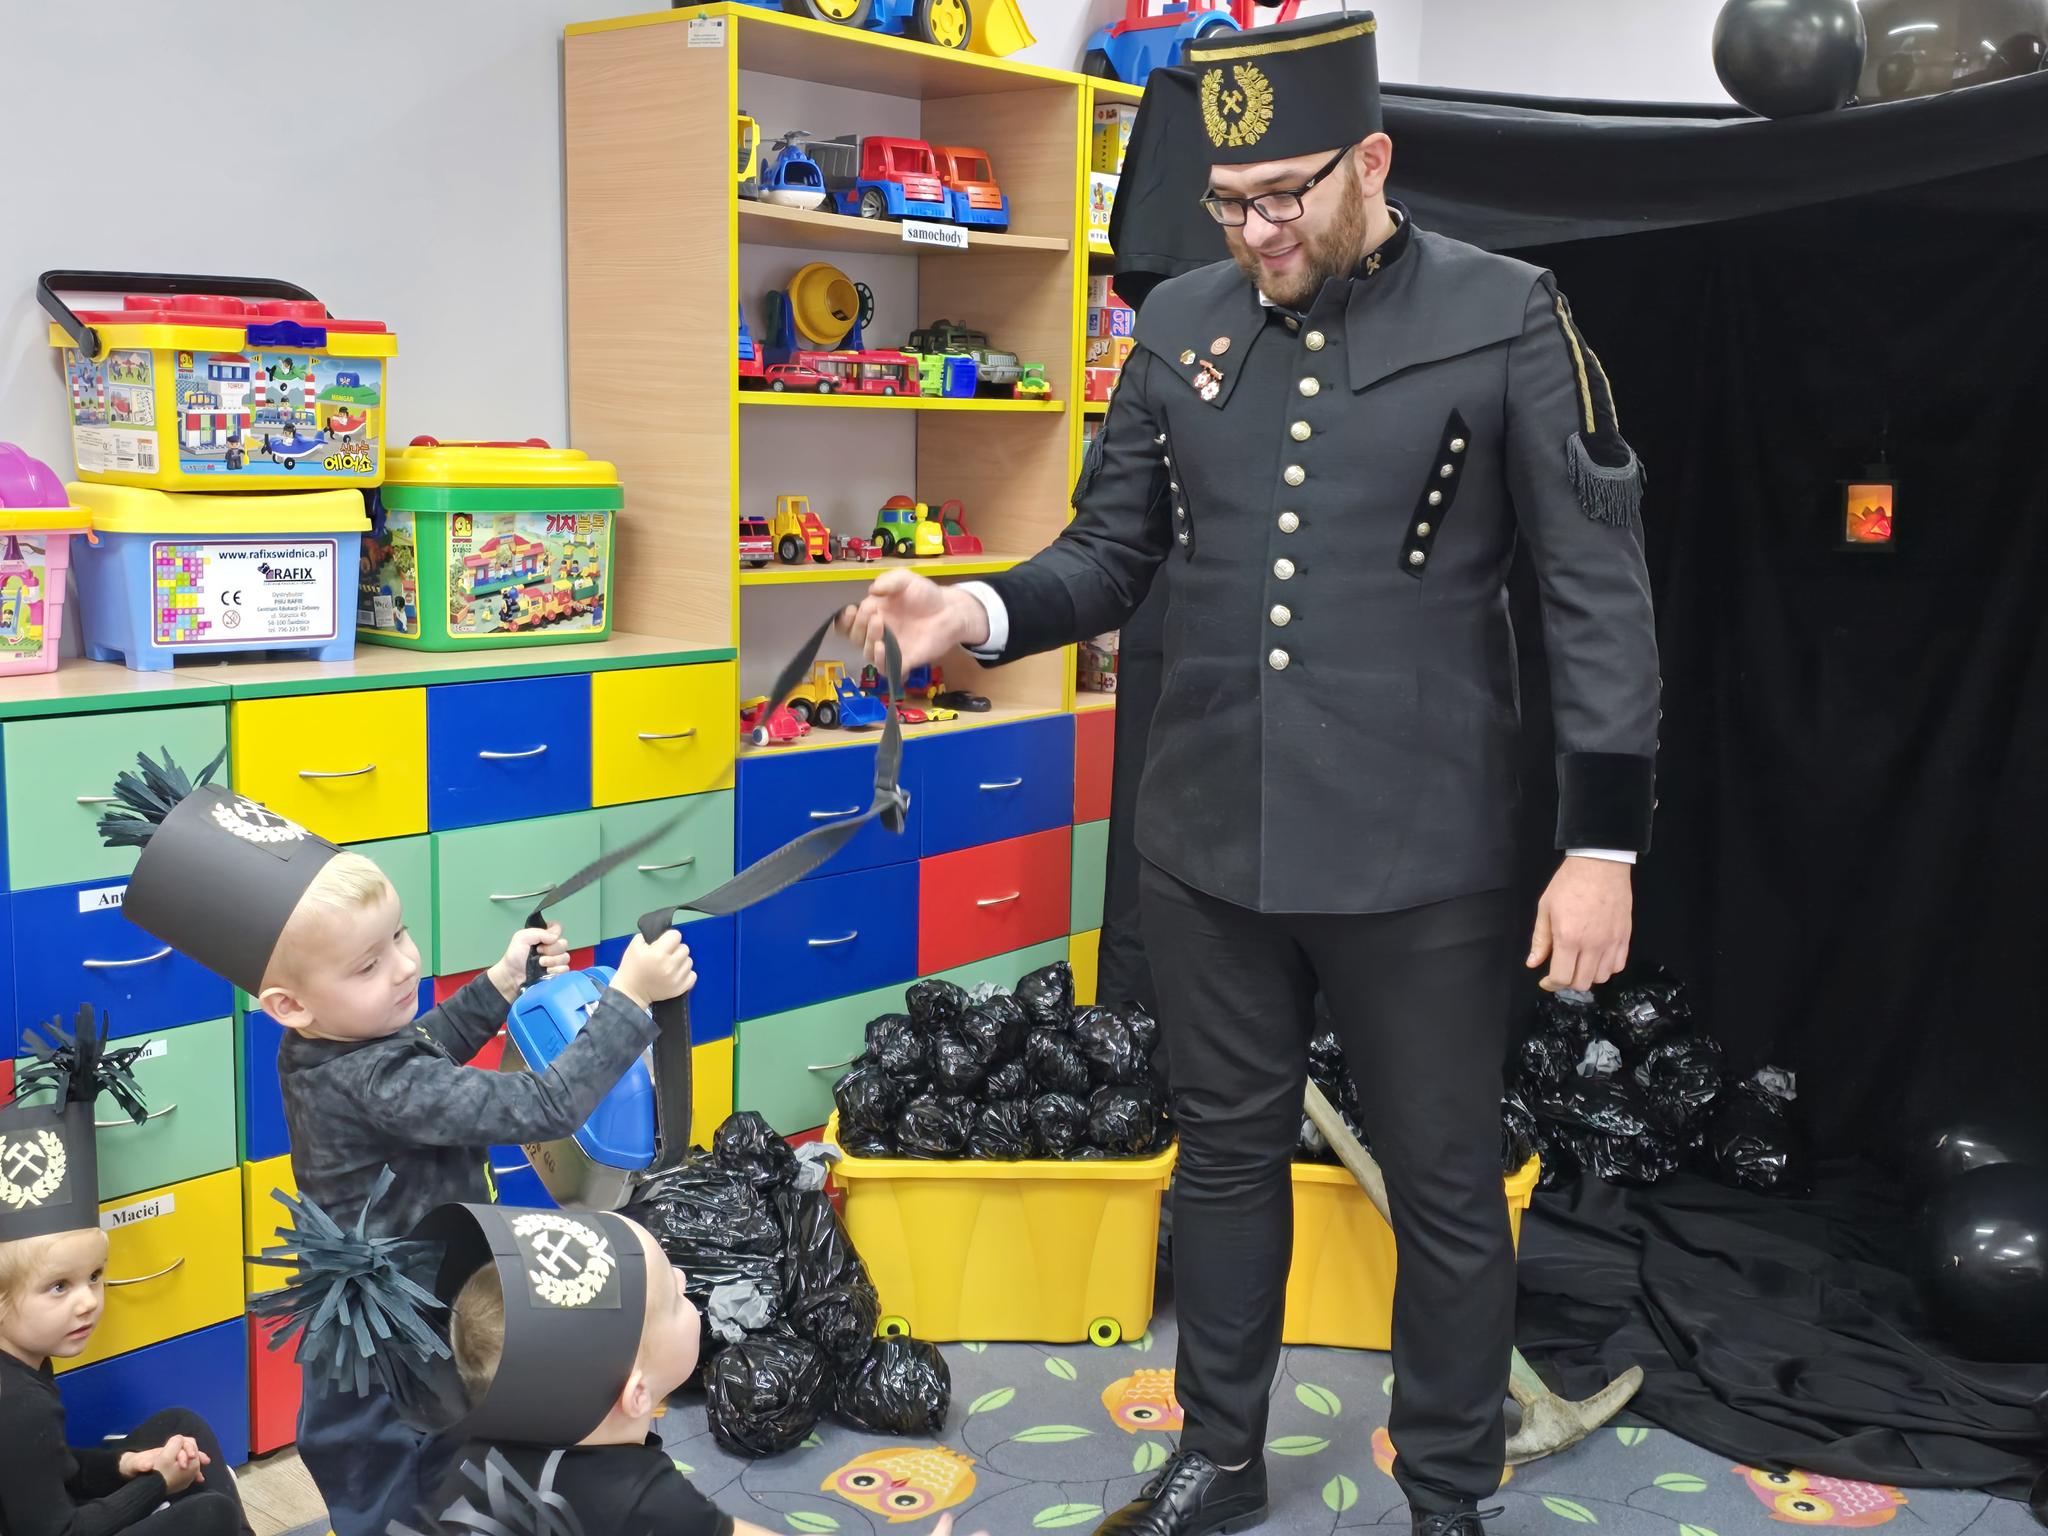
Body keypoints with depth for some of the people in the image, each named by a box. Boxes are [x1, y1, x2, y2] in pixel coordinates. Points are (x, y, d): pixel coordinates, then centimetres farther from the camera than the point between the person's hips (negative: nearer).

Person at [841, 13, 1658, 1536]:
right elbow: (1112, 553, 11)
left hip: (1417, 854, -3)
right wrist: (978, 612, -10)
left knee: (1445, 1183, 10)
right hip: (1206, 840, 4)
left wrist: (1603, 843, -11)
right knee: (1227, 1151, 17)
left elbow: (1599, 591, -7)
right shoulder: (1180, 322, 6)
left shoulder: (1505, 317, -6)